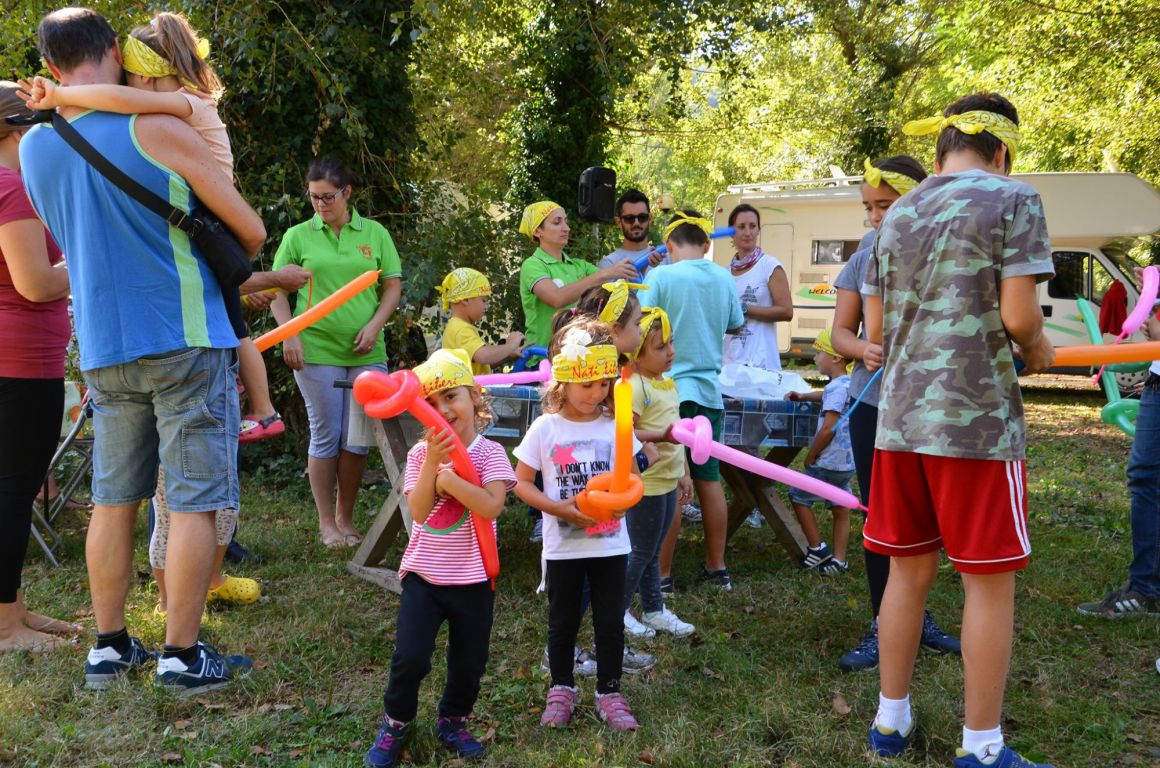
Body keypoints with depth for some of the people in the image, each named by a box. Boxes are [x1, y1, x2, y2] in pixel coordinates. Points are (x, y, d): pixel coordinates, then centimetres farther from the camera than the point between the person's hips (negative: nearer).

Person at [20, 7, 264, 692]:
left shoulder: (33, 148, 7)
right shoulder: (157, 130, -9)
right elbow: (252, 232, -4)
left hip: (104, 349, 6)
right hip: (185, 340, -5)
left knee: (113, 501, 13)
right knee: (194, 502, 1)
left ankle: (110, 648, 21)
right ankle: (183, 656, 7)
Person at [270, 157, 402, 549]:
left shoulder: (375, 234, 6)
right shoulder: (297, 236, 2)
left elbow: (393, 286, 7)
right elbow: (277, 290, 3)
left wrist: (375, 325, -7)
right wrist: (289, 334, -8)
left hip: (366, 352, 2)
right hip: (316, 351, -2)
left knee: (357, 438, 5)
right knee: (326, 436, 3)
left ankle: (346, 517, 19)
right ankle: (326, 522, 14)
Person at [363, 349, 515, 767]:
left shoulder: (490, 453, -7)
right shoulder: (421, 453, -1)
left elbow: (491, 506, -24)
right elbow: (418, 511, -14)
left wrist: (448, 475, -24)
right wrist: (434, 460, -21)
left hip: (472, 578, 0)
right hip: (423, 574, 0)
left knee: (469, 662, 11)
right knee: (410, 658, -8)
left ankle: (452, 721, 36)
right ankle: (395, 725, 18)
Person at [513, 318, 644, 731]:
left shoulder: (615, 426, -2)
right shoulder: (546, 427, -8)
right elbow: (522, 482, -4)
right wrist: (561, 509, -18)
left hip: (611, 543, 1)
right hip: (563, 546, -1)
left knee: (610, 622, 8)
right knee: (562, 622, 13)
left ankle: (609, 693, 23)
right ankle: (561, 689, 30)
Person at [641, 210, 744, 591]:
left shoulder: (661, 277, -10)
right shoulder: (724, 279, 5)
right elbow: (735, 327, 18)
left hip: (670, 391, -5)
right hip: (709, 391, 5)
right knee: (709, 480, 13)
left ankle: (662, 574, 5)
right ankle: (716, 567, 23)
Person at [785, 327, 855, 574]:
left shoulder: (837, 388, -19)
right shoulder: (848, 385, 11)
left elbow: (828, 429, -23)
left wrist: (810, 456, -12)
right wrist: (804, 396, 21)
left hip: (829, 464, -9)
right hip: (847, 463, 9)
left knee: (798, 496, 4)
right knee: (841, 509, 10)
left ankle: (817, 549, 7)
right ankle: (838, 560, 14)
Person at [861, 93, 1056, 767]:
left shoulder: (897, 217, 13)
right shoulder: (1013, 199, -4)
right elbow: (1018, 316, -12)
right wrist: (1037, 350, 8)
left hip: (900, 418, 6)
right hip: (979, 421, -6)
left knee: (909, 571, 14)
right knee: (989, 580, 4)